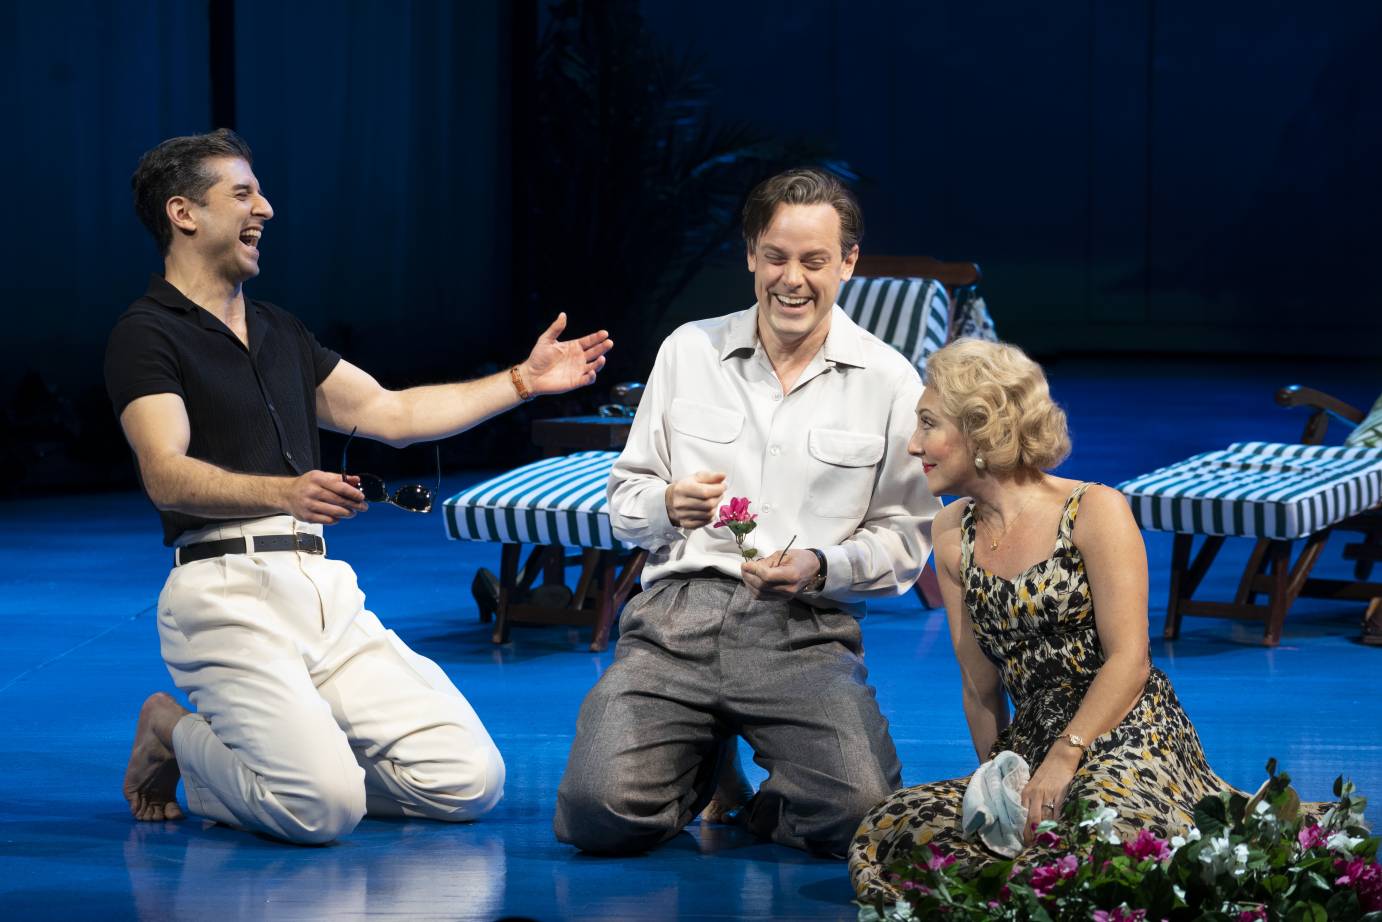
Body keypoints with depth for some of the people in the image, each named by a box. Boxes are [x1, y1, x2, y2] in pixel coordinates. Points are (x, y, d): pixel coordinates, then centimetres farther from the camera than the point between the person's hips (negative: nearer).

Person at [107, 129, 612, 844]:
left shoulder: (279, 331, 24)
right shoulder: (148, 334, -2)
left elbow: (392, 414, 28)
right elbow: (167, 476, -16)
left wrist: (525, 379, 25)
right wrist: (285, 494, -34)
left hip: (324, 589, 7)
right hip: (228, 591, -7)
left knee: (470, 779, -7)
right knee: (323, 807, -26)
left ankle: (281, 750, 13)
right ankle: (175, 738, 4)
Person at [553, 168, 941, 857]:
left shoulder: (889, 382, 8)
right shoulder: (689, 349, 13)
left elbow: (906, 540, 8)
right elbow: (624, 502, 16)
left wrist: (822, 566, -11)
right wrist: (667, 506, -8)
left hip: (806, 630, -1)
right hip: (678, 614, 1)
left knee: (861, 812, -29)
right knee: (599, 813, -22)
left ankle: (755, 801, 9)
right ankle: (702, 761, 15)